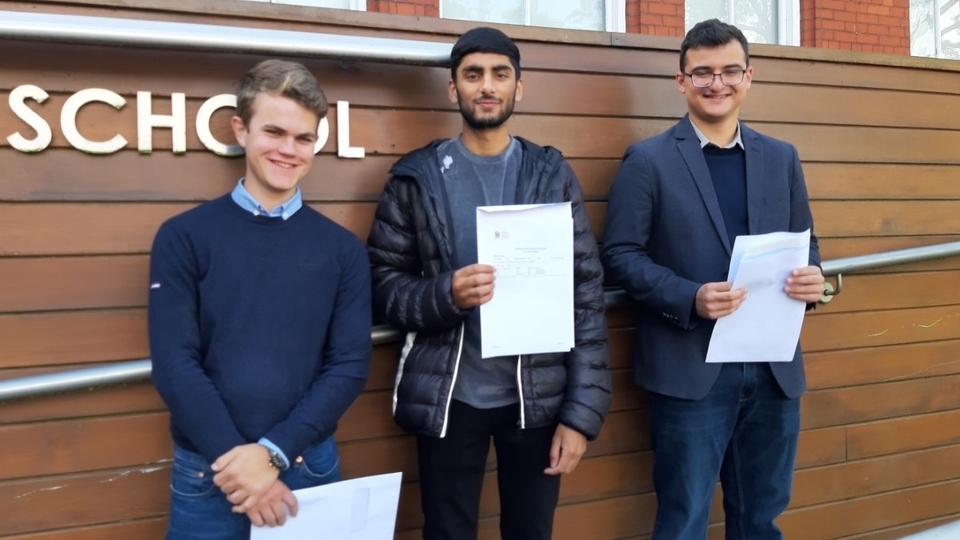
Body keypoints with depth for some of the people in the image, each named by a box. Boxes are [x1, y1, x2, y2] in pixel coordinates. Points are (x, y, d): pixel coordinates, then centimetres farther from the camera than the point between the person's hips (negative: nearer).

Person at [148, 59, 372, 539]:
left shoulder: (343, 248, 2)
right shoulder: (184, 237, -3)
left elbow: (349, 366, -3)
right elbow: (174, 363, -8)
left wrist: (272, 452, -13)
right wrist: (239, 461, -14)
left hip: (310, 466, 2)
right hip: (209, 472, -1)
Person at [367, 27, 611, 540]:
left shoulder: (552, 174, 2)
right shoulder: (417, 176, 0)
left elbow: (586, 295, -1)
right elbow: (383, 282, -1)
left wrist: (583, 409, -6)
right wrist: (444, 294, -21)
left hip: (538, 397, 1)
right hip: (448, 397, 0)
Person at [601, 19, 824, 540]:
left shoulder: (782, 158, 10)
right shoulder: (648, 160, -3)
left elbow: (803, 243, 15)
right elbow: (621, 255, -7)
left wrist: (812, 276, -8)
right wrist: (690, 299, -21)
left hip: (774, 368, 5)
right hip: (692, 368, -4)